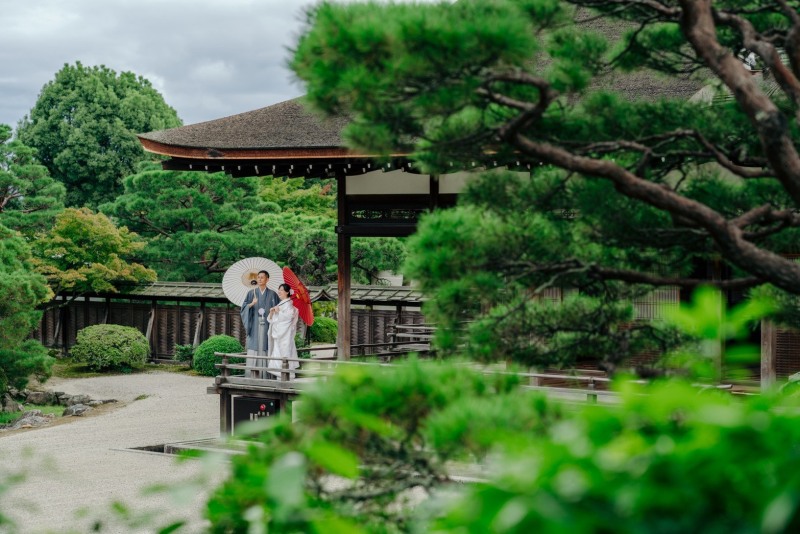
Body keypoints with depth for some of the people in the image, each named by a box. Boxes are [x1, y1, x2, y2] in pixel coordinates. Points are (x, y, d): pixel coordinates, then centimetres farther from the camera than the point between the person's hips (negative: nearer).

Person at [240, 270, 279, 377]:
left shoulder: (272, 294, 6)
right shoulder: (251, 293, 9)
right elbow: (244, 308, 3)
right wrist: (252, 304, -15)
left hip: (267, 325, -1)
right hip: (254, 325, 1)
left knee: (265, 349, -5)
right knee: (253, 350, -5)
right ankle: (251, 376, -3)